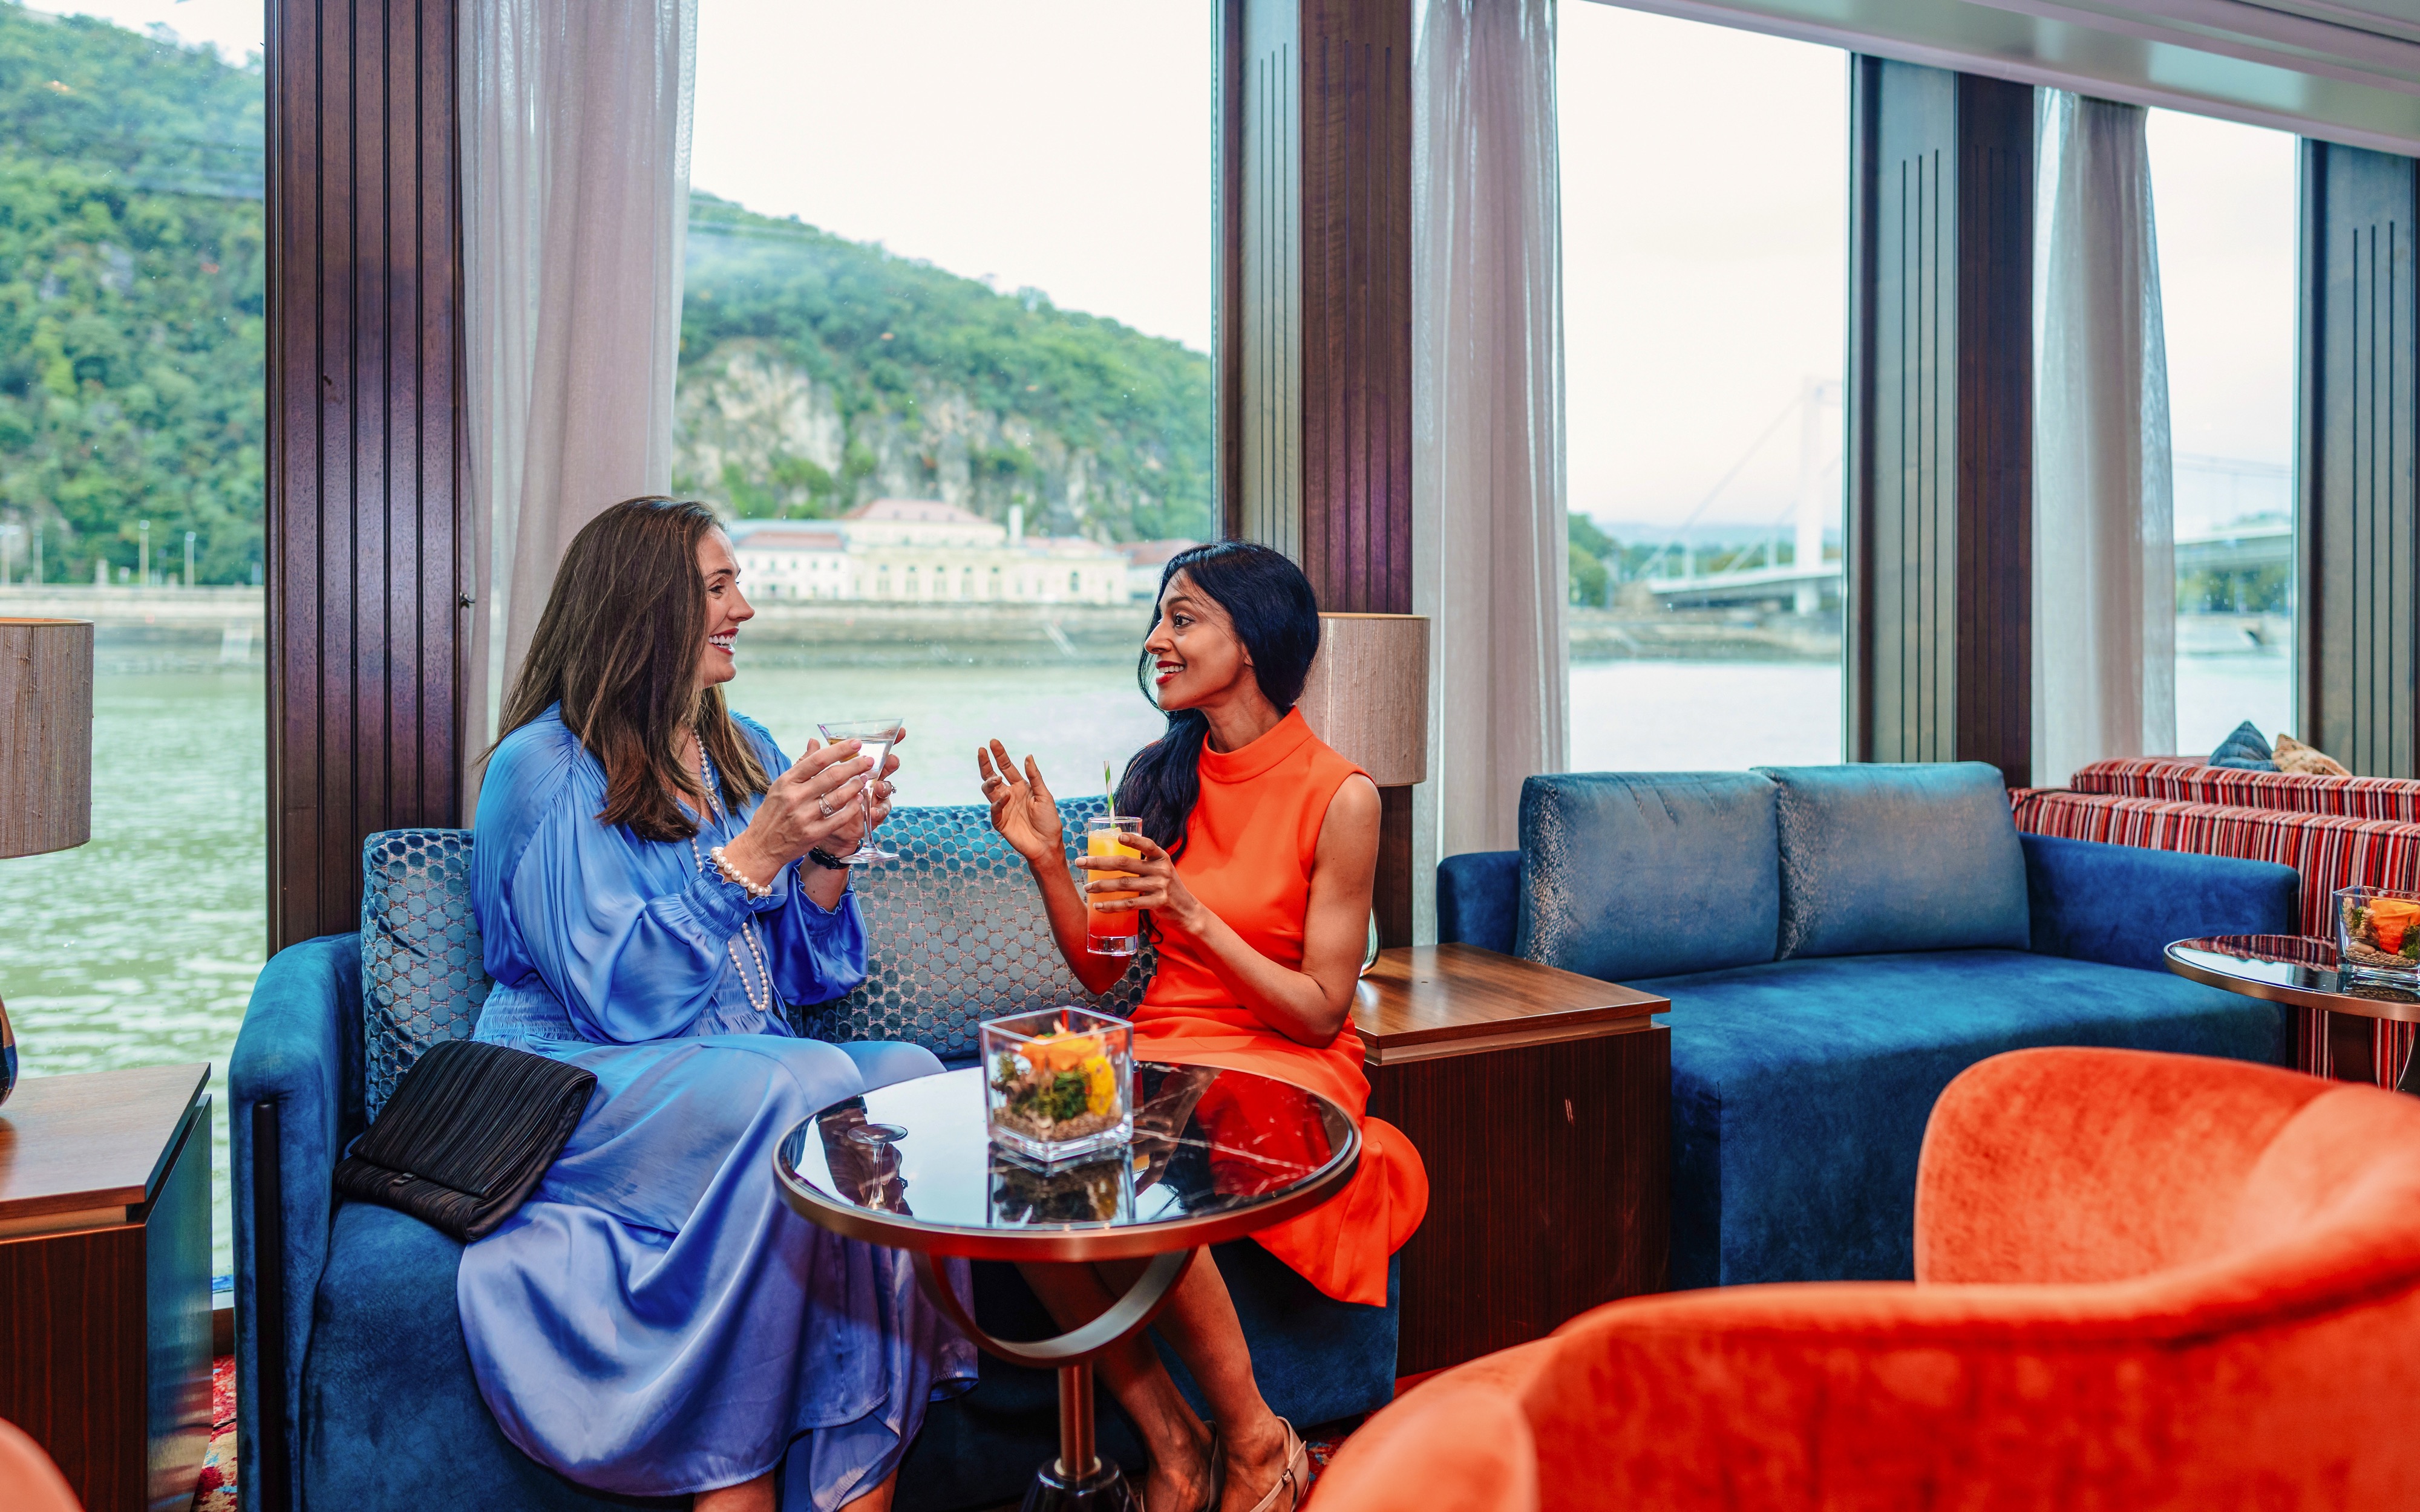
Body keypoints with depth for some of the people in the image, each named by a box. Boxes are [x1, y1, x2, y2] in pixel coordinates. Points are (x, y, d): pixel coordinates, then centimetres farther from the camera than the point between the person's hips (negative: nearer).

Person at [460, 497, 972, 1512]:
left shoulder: (747, 753, 15)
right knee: (812, 1086, -33)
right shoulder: (545, 765, -5)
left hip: (750, 1071, 6)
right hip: (584, 1095, -5)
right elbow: (616, 996, -15)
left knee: (914, 1077, -25)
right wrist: (757, 851, -19)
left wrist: (829, 855, -4)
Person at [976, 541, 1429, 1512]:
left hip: (1285, 1070, -5)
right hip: (1161, 1054, 5)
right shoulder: (1156, 778, 8)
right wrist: (1045, 860, -6)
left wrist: (1196, 915, -18)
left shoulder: (1338, 796, -8)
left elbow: (1320, 1011, -8)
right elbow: (1100, 973, 9)